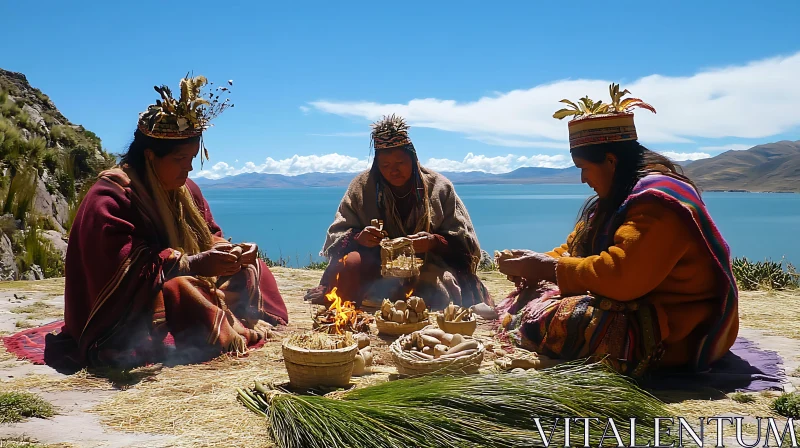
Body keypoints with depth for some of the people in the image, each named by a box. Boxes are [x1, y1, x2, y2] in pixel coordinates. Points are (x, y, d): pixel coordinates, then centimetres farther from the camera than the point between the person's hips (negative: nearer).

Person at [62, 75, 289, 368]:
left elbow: (210, 237, 9)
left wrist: (232, 252, -14)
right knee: (178, 291, -35)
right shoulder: (109, 199, -19)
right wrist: (193, 264, -34)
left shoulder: (185, 190, 5)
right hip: (120, 324, -8)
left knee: (250, 269, 4)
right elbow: (122, 269, -27)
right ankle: (235, 335, -17)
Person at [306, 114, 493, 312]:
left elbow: (463, 242, -1)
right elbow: (338, 235, 2)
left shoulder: (440, 187, -1)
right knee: (352, 263, -31)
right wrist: (359, 237, -21)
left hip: (427, 268, 1)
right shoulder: (362, 186, 1)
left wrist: (434, 241, -22)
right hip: (377, 267, 0)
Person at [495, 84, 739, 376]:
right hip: (639, 308, 11)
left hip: (675, 331, -11)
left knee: (547, 320, -29)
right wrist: (537, 263, -3)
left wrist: (549, 268, -20)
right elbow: (575, 249, 16)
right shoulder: (620, 197, 13)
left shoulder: (657, 201, -21)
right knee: (532, 296, 2)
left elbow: (619, 277, -30)